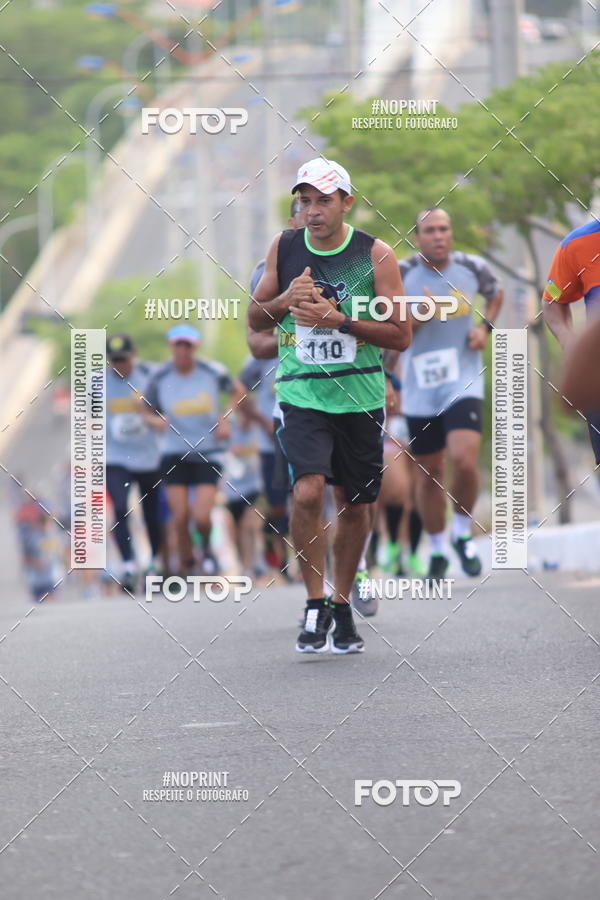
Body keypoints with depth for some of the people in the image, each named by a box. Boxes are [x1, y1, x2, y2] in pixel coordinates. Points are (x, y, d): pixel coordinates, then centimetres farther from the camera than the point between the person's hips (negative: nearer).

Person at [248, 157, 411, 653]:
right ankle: (315, 604, -7)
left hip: (360, 398, 0)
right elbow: (255, 319, 11)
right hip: (302, 394, 0)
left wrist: (339, 319, -16)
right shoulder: (284, 248, 2)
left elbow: (401, 335, -4)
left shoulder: (375, 254, -4)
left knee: (355, 506, 9)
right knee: (307, 492, -20)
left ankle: (342, 605, 28)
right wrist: (286, 300, -10)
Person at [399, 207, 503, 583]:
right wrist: (417, 318, -22)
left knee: (464, 459, -21)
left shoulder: (472, 268, 1)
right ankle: (438, 550, 26)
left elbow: (495, 292, 23)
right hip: (419, 388, 1)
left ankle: (463, 533, 5)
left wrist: (485, 326, 5)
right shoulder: (400, 274, -4)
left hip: (463, 381, -1)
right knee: (429, 474, 6)